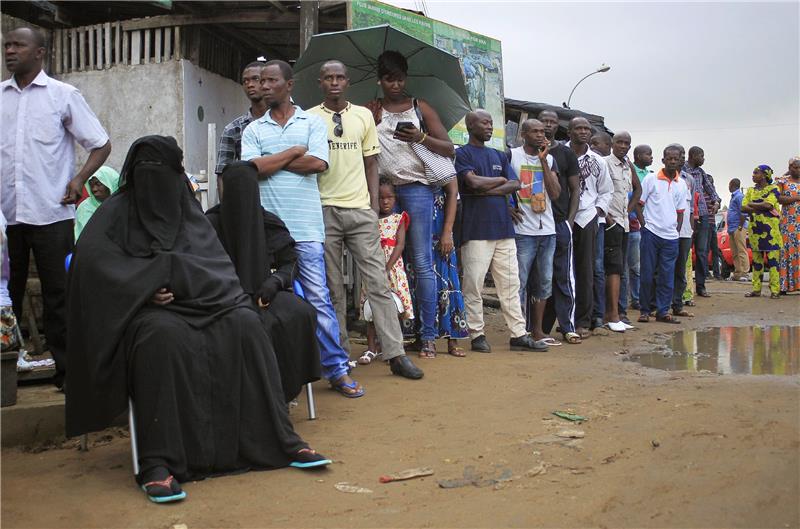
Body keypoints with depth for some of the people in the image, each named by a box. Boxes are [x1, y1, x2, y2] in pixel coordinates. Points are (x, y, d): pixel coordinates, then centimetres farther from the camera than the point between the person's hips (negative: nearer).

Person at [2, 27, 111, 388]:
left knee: (57, 294, 1)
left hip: (50, 212, -3)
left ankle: (65, 368, 10)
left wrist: (80, 178, -10)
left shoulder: (63, 95, 4)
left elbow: (101, 145, 5)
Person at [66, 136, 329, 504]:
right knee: (164, 335, -39)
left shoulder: (188, 212, 17)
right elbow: (90, 260, -11)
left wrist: (168, 272, -15)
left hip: (195, 301, 4)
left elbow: (214, 265, 4)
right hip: (146, 309, -3)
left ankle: (280, 441, -23)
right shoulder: (116, 213, 6)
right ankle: (158, 463, -38)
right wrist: (150, 284, -20)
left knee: (245, 323, -26)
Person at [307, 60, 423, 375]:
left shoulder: (364, 116, 12)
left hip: (360, 210, 1)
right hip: (324, 210, -1)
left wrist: (374, 206, 4)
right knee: (333, 287, 4)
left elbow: (371, 164, 13)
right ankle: (340, 353, 13)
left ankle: (396, 354, -1)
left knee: (378, 283, -3)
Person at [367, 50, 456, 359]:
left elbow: (448, 149, 5)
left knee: (422, 264, -4)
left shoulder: (420, 108, 11)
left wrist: (421, 138, -11)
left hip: (416, 188, -1)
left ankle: (427, 335, -1)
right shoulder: (370, 112, 13)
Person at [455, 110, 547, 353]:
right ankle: (477, 335, 6)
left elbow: (515, 184, 8)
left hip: (504, 228, 6)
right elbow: (474, 182, -14)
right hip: (476, 230, -6)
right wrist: (500, 180, 2)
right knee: (474, 285, -3)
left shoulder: (499, 156, 20)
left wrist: (488, 189, -6)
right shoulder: (462, 154, 1)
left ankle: (519, 334, 9)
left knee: (511, 283, 5)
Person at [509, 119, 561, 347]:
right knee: (520, 283, -4)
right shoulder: (511, 156, -3)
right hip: (523, 231, -6)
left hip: (547, 230, 6)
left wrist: (543, 160, -4)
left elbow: (555, 193, 0)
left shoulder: (549, 159, 12)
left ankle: (537, 331, 19)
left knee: (544, 282, 10)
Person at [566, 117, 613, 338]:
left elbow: (606, 191, 19)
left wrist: (599, 210, 6)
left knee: (586, 272, 4)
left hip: (587, 220, 3)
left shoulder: (598, 161, 11)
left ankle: (583, 321, 11)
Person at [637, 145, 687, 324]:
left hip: (671, 236, 3)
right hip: (651, 232, -3)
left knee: (667, 276, 4)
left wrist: (677, 231, 7)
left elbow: (680, 212, 16)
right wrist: (644, 224, -4)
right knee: (648, 274, 0)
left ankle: (663, 311, 11)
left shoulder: (681, 185, 11)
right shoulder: (651, 179, 0)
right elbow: (639, 203, 2)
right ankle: (645, 310, 10)